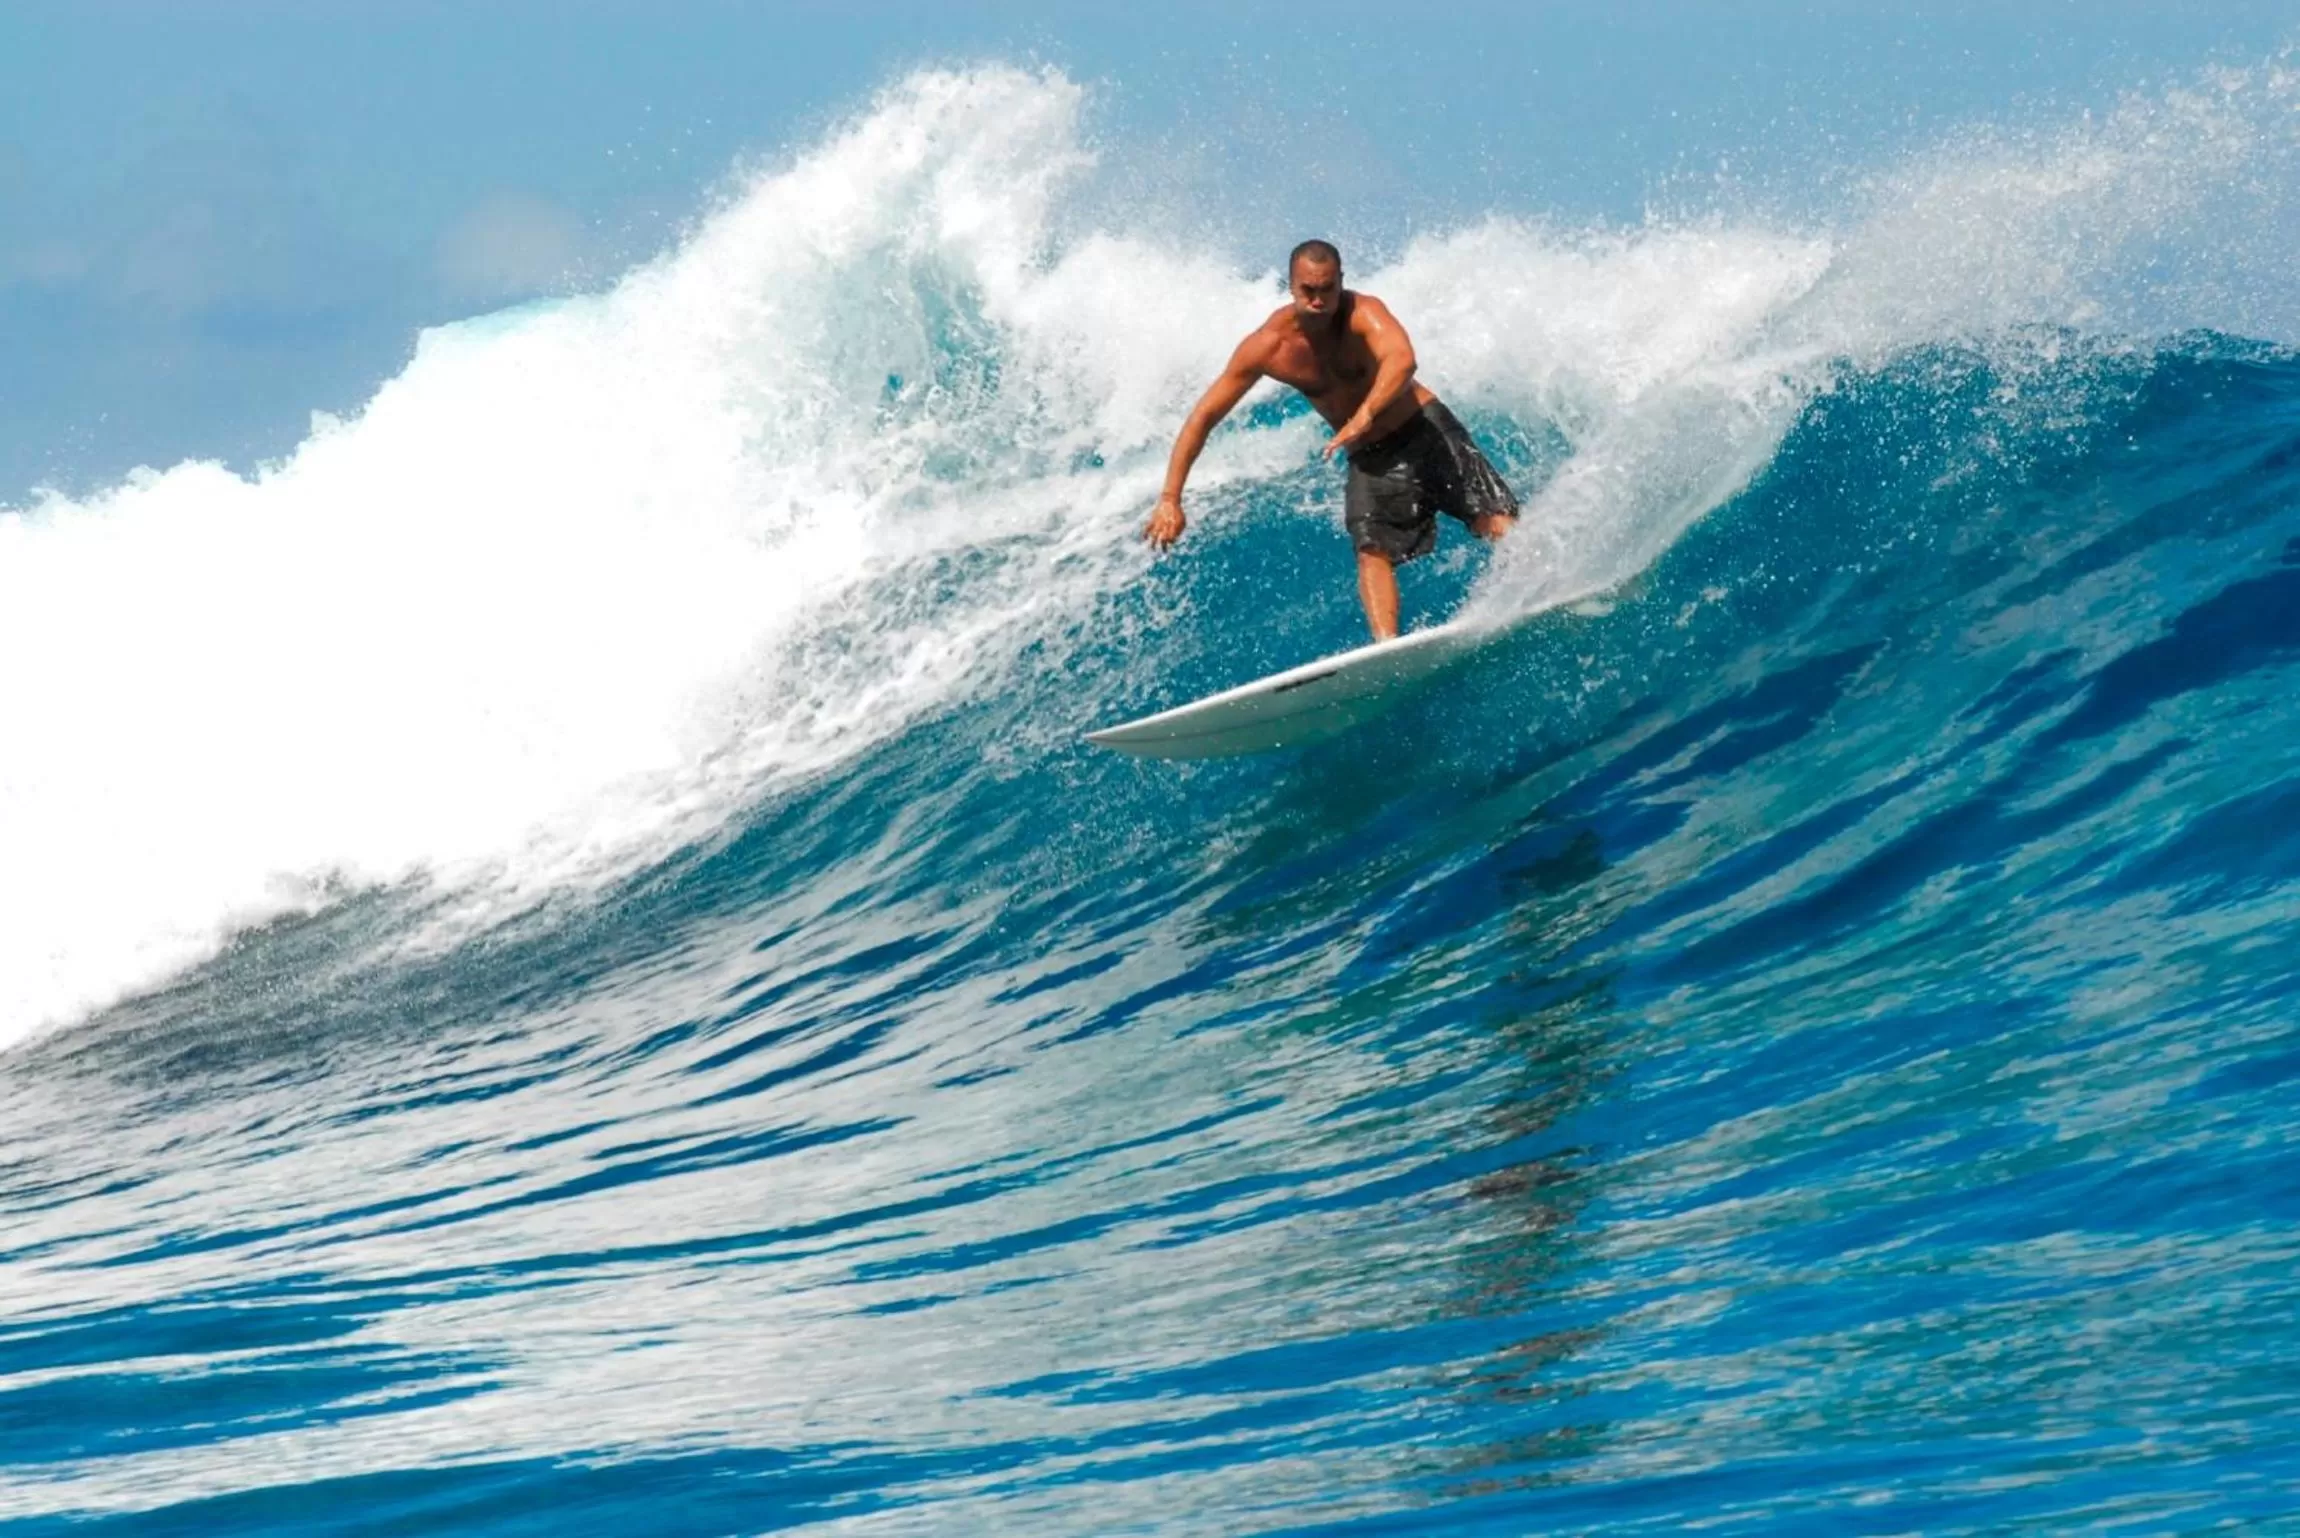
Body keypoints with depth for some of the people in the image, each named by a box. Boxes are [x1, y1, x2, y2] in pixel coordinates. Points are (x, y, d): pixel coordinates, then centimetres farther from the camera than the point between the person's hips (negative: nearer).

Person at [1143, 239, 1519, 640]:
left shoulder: (1362, 314, -25)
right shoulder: (1268, 346, -15)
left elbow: (1402, 360, -46)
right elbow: (1204, 416, -10)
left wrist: (1363, 417, -62)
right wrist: (1170, 499, -16)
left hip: (1424, 426, -2)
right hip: (1370, 457, 2)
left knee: (1492, 518, -13)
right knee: (1372, 549, -18)